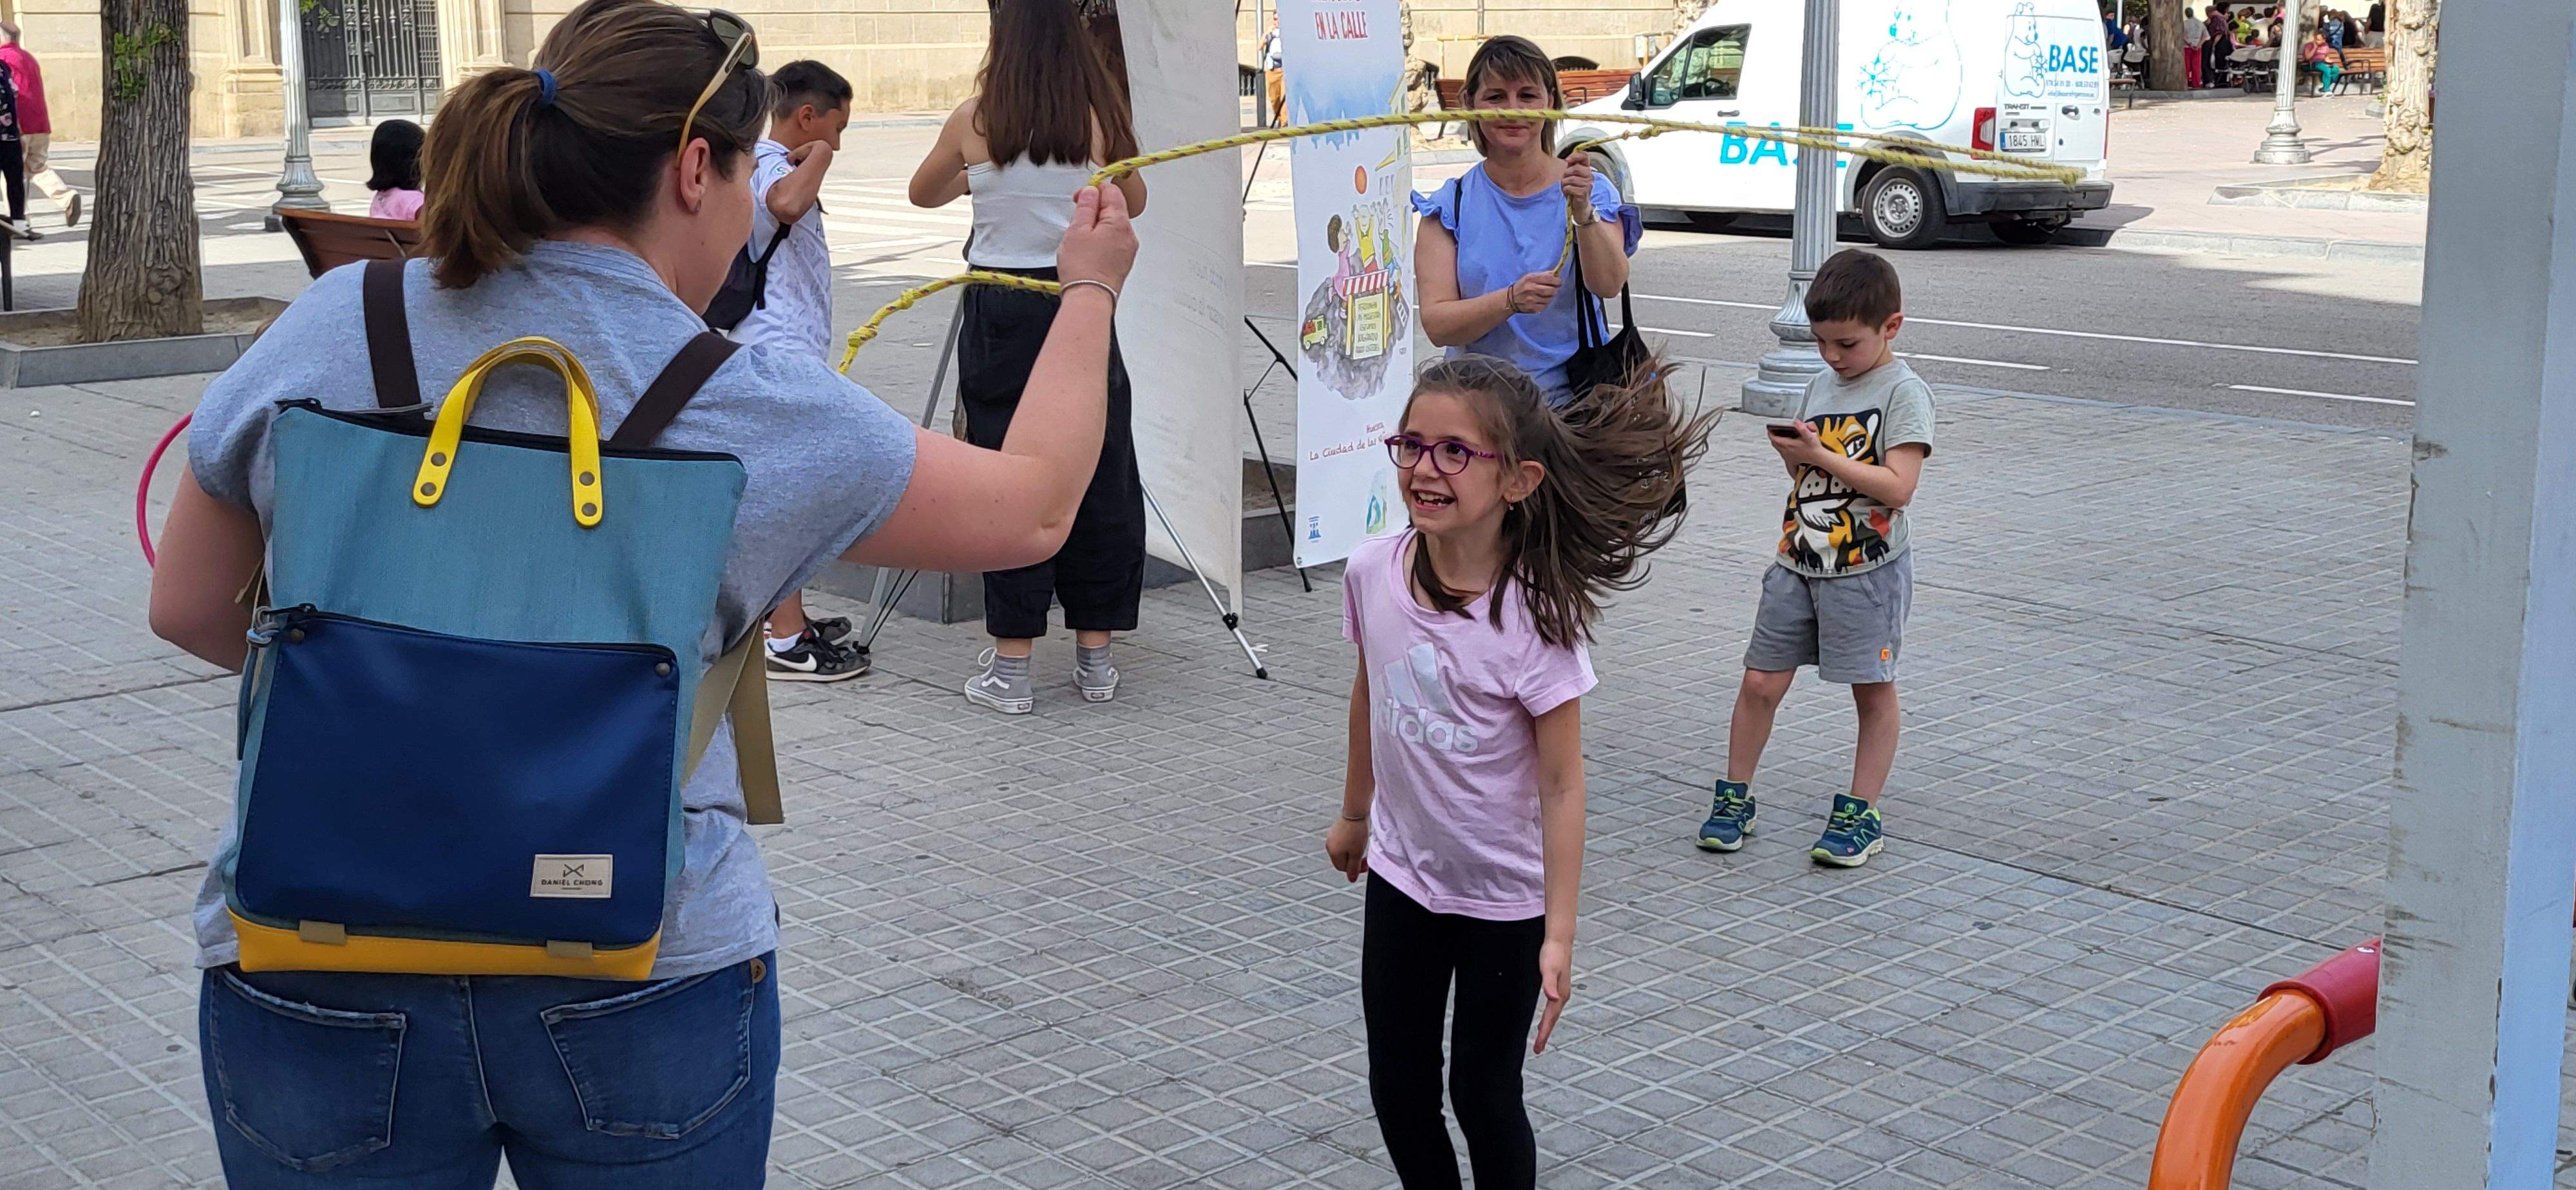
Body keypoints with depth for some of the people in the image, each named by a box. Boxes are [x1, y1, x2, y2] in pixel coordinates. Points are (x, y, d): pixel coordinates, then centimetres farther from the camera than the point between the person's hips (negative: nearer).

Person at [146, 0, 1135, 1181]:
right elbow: (1033, 510, 4)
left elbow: (188, 610, 8)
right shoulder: (757, 414, -10)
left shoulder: (325, 328, -3)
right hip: (648, 985, -2)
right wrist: (1090, 288, 19)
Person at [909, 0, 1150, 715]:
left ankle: (1010, 667, 5)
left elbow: (922, 195, 15)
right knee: (1098, 475, 9)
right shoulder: (1101, 116, -1)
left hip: (1001, 311, -1)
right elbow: (1135, 202, 16)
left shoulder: (975, 120, -3)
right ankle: (1095, 658, 14)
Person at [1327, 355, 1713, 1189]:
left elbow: (1562, 784, -19)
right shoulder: (1371, 572, -10)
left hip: (1504, 900, -4)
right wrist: (1354, 815, 21)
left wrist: (1559, 935, -20)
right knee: (1398, 1091, 12)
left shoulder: (1535, 619, -24)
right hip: (1400, 877, 5)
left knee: (1484, 1097, 7)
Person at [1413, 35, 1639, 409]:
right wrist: (1511, 300, -19)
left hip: (1574, 397, -2)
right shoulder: (1451, 206, 7)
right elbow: (1436, 325, -2)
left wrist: (1584, 213, -27)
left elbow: (1608, 286, -10)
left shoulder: (1593, 191, 7)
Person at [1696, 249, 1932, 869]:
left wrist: (1819, 455, -21)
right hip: (1799, 562, 6)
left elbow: (1897, 487, -21)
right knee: (1761, 681, 5)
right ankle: (1735, 797, 17)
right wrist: (1791, 452, -4)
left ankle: (1860, 814, 13)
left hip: (1868, 570, -6)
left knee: (1874, 690, 4)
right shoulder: (1822, 385, 11)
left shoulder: (1904, 392, -10)